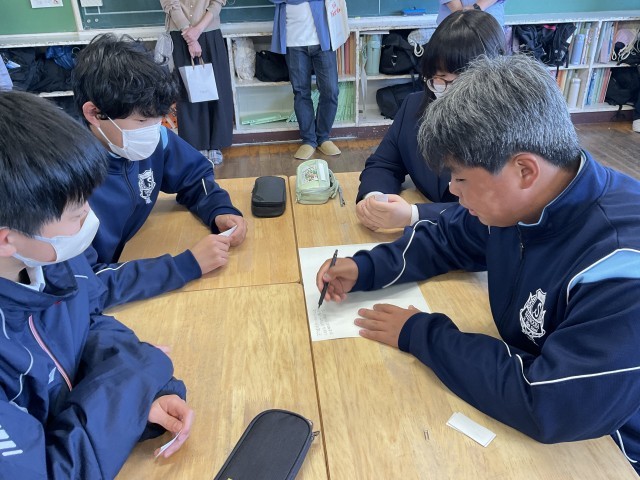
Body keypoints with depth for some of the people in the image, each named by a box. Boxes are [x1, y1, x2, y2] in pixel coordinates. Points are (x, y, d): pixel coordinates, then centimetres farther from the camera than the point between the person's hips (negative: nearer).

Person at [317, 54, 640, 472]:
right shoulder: (516, 197, -11)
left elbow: (549, 407, -36)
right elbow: (446, 239, 6)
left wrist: (421, 334, -26)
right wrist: (365, 269, -8)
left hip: (592, 445, -6)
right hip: (527, 371, 6)